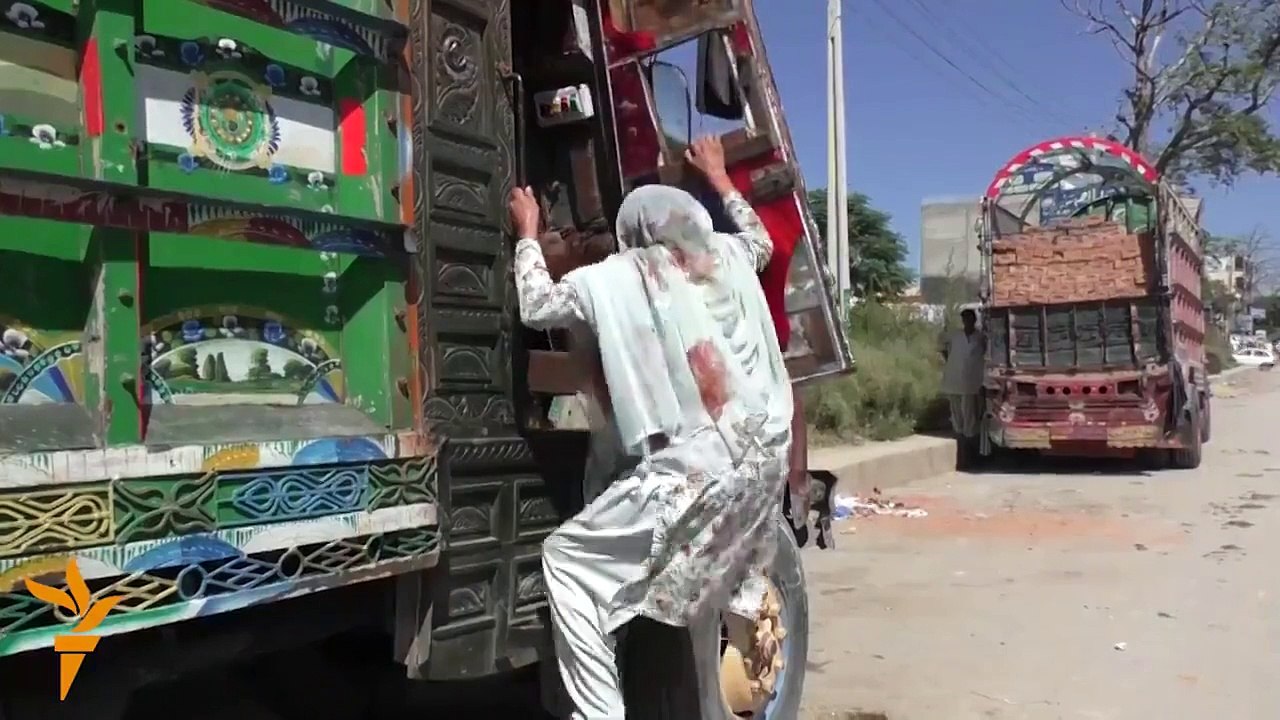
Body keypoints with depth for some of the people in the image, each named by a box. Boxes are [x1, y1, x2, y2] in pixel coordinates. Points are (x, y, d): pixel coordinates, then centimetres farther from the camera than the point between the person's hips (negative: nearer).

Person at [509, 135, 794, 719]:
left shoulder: (615, 277, 1)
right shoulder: (726, 256, 14)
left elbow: (536, 307, 14)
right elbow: (762, 240, 39)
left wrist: (528, 231, 28)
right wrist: (718, 176, 51)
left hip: (693, 472, -6)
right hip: (764, 459, 6)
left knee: (566, 559, 5)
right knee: (715, 580, 33)